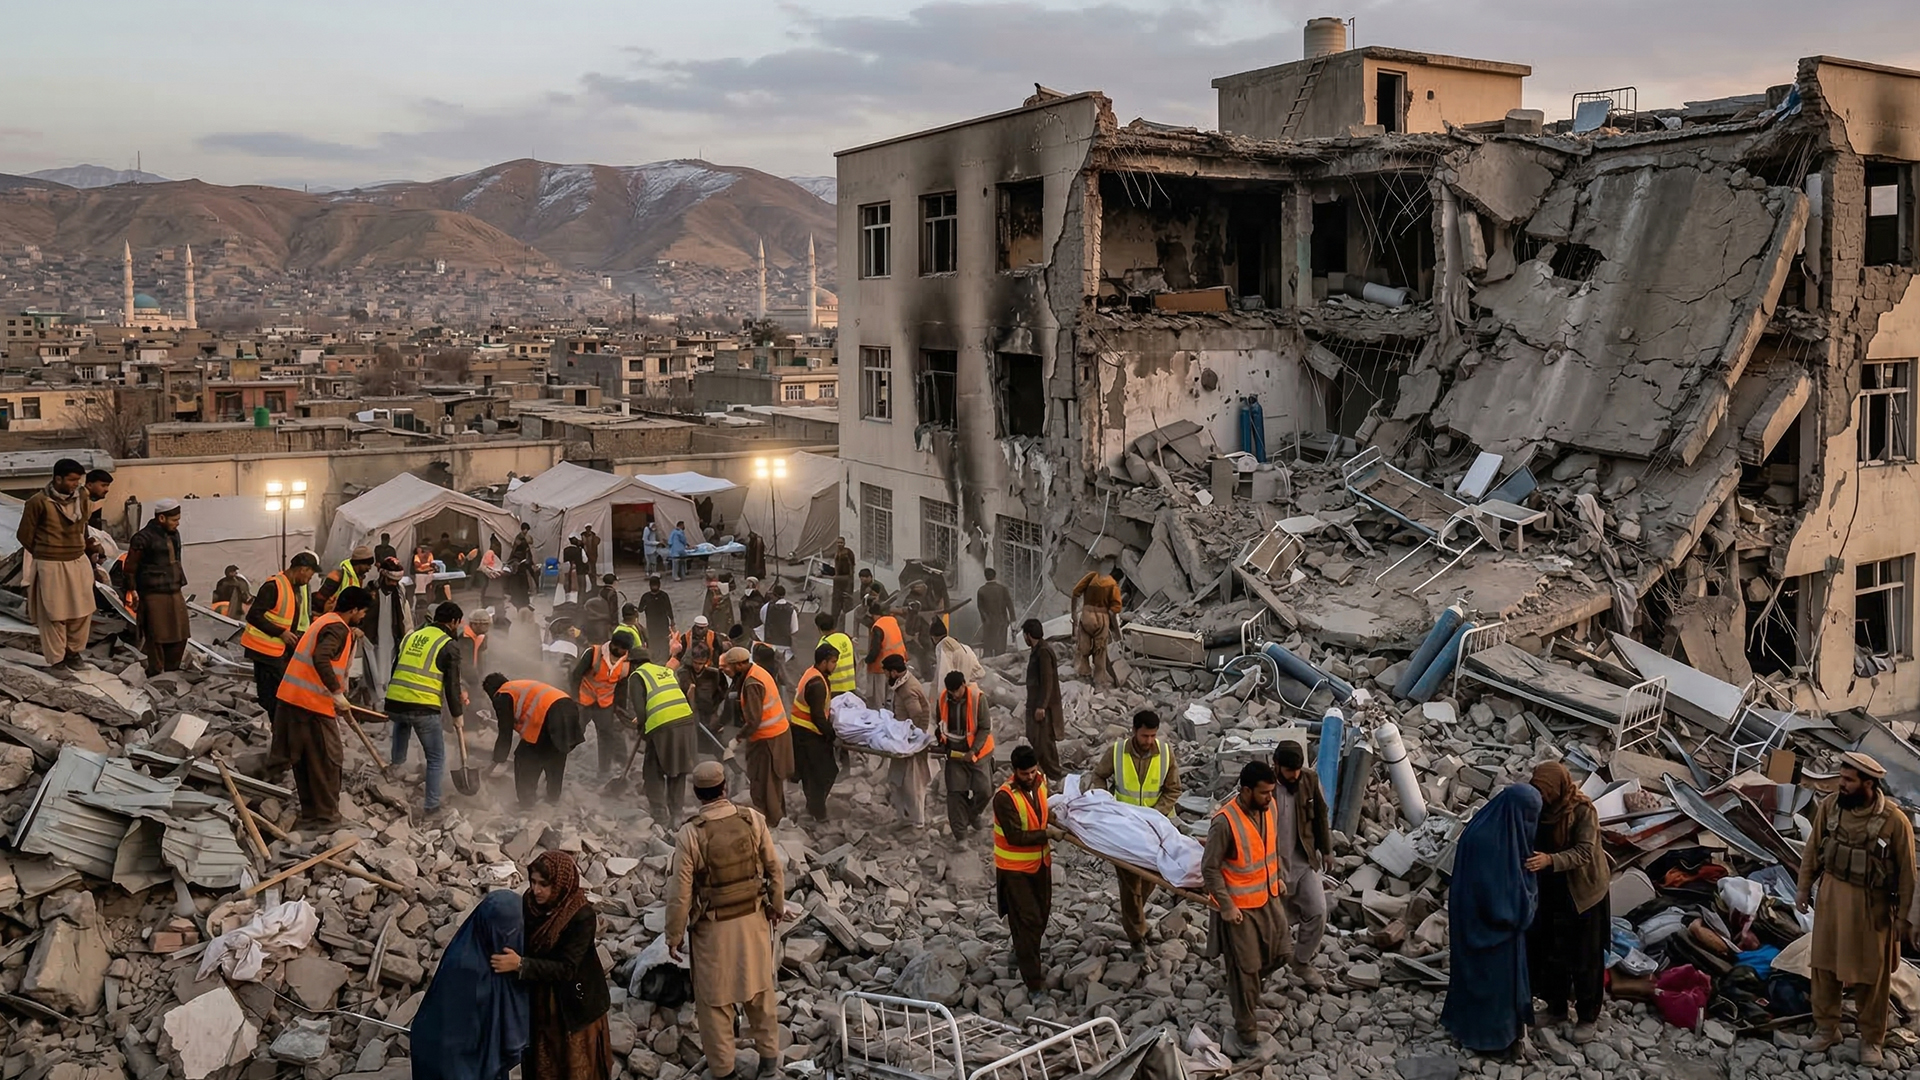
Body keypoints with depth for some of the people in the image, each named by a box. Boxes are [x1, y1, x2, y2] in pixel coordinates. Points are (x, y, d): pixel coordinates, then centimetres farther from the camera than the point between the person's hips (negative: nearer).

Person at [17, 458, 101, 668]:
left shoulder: (82, 501, 3)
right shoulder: (39, 502, -13)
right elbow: (24, 535, -2)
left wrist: (88, 545, 8)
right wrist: (46, 554, 6)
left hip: (79, 563, 5)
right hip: (51, 566, -5)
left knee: (82, 612, 10)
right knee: (54, 614, 4)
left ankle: (73, 651, 29)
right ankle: (57, 659, 15)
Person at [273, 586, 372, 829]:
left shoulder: (324, 621, 18)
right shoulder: (338, 628, -12)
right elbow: (320, 659, -28)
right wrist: (337, 693, -24)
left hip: (292, 697, 10)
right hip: (313, 702, -10)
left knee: (304, 760, 15)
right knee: (326, 761, 1)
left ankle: (310, 814, 23)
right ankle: (326, 816, 7)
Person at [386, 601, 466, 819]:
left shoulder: (411, 636, 17)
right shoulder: (449, 646, 0)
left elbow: (396, 669, 21)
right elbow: (452, 684, 0)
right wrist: (456, 714, 12)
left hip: (395, 702, 5)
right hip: (423, 708, -5)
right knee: (436, 758, 9)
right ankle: (432, 807, 9)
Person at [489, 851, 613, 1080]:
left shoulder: (582, 917, -26)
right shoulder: (529, 903, -9)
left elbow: (566, 968, -30)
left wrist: (520, 964, -38)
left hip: (574, 1004, -5)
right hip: (538, 1000, 5)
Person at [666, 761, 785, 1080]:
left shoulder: (690, 834, -20)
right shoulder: (753, 819, -12)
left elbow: (680, 892, -15)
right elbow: (775, 869, -2)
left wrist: (674, 935, -2)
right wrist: (778, 905, 14)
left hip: (713, 927, -3)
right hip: (753, 918, 3)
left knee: (714, 999, 13)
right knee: (759, 987, 22)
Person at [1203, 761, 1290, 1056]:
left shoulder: (1269, 807, -7)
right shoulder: (1225, 822, -29)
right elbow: (1210, 868, -21)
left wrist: (1277, 876, 17)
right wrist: (1226, 906, -19)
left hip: (1268, 897, 7)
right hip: (1239, 905, -7)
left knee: (1277, 953, 19)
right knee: (1245, 969, 2)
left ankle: (1244, 990, 49)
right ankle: (1247, 1035, 17)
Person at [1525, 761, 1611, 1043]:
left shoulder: (1583, 810, -21)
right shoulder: (1540, 808, -5)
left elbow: (1584, 852, -29)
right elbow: (1532, 844, 6)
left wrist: (1550, 860, -42)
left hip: (1582, 894, -6)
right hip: (1551, 893, 6)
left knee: (1585, 957, 5)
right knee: (1551, 954, 15)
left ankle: (1587, 1018, 19)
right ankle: (1556, 1009, 31)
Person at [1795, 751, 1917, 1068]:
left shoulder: (1894, 819, -19)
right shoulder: (1830, 805, -9)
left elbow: (1906, 870, -10)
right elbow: (1813, 848, 4)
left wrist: (1902, 915, -7)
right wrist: (1804, 887, 6)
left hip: (1872, 903, -3)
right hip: (1832, 894, 3)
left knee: (1872, 973, 9)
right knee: (1826, 962, 13)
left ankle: (1871, 1040, 25)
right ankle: (1826, 1029, 28)